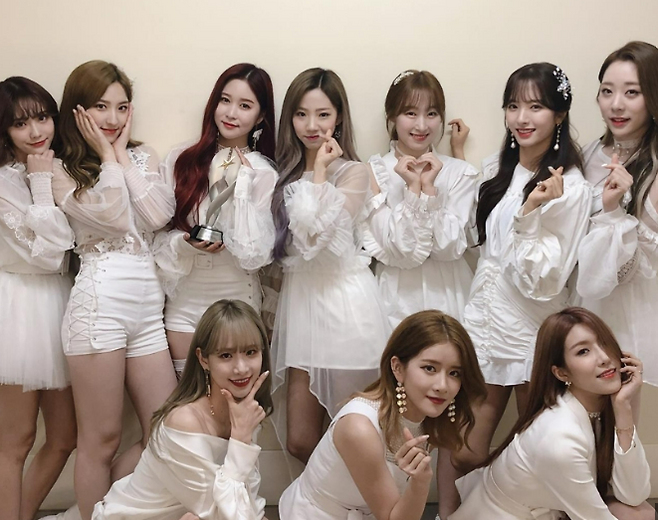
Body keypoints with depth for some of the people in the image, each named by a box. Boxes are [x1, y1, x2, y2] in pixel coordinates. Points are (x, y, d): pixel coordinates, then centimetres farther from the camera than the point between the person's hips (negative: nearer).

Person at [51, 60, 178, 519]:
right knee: (102, 439, 3)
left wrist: (123, 156, 0)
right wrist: (107, 156, -2)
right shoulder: (65, 171, 3)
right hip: (99, 304, -5)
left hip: (148, 305, 5)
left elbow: (159, 215, -3)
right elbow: (116, 218, -12)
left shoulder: (144, 158, 14)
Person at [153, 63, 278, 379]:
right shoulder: (181, 160, 0)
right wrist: (185, 244, -18)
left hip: (237, 302, -1)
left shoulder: (263, 173, -4)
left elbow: (255, 254, -13)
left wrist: (242, 183, -15)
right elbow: (158, 235, 2)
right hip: (184, 301, 1)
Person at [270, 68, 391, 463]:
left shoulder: (353, 172, -3)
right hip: (300, 299, 6)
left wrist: (320, 170, -10)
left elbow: (319, 235, -16)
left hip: (344, 301, -6)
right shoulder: (286, 173, 14)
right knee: (300, 442, 8)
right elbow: (283, 245, 10)